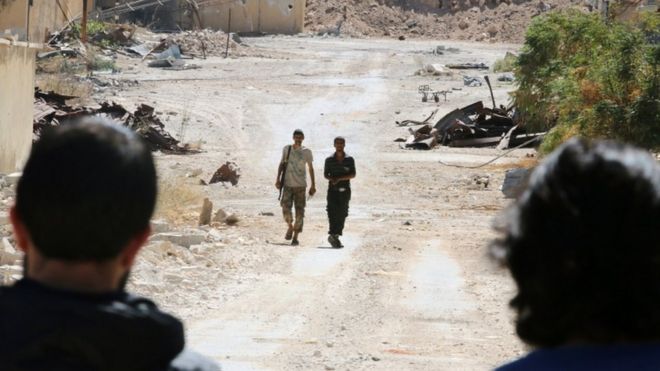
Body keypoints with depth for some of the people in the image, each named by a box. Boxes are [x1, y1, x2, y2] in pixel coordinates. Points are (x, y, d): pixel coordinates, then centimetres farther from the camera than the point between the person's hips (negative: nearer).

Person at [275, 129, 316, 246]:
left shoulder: (306, 152, 2)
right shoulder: (286, 149, 5)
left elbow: (310, 168, 8)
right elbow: (282, 164, 14)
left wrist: (313, 185, 6)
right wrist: (278, 179, 5)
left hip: (301, 185, -1)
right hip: (288, 184, 1)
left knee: (299, 211, -2)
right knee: (286, 208, -13)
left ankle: (295, 237, 4)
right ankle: (290, 226, 15)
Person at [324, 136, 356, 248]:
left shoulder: (349, 160, 2)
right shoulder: (329, 160, 4)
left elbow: (353, 175, -4)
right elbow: (325, 174, 6)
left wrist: (340, 178, -16)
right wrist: (332, 179, -16)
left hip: (345, 190, 1)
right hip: (333, 190, -1)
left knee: (342, 214, 3)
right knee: (332, 212, -15)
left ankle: (336, 236, 13)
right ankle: (333, 235, -22)